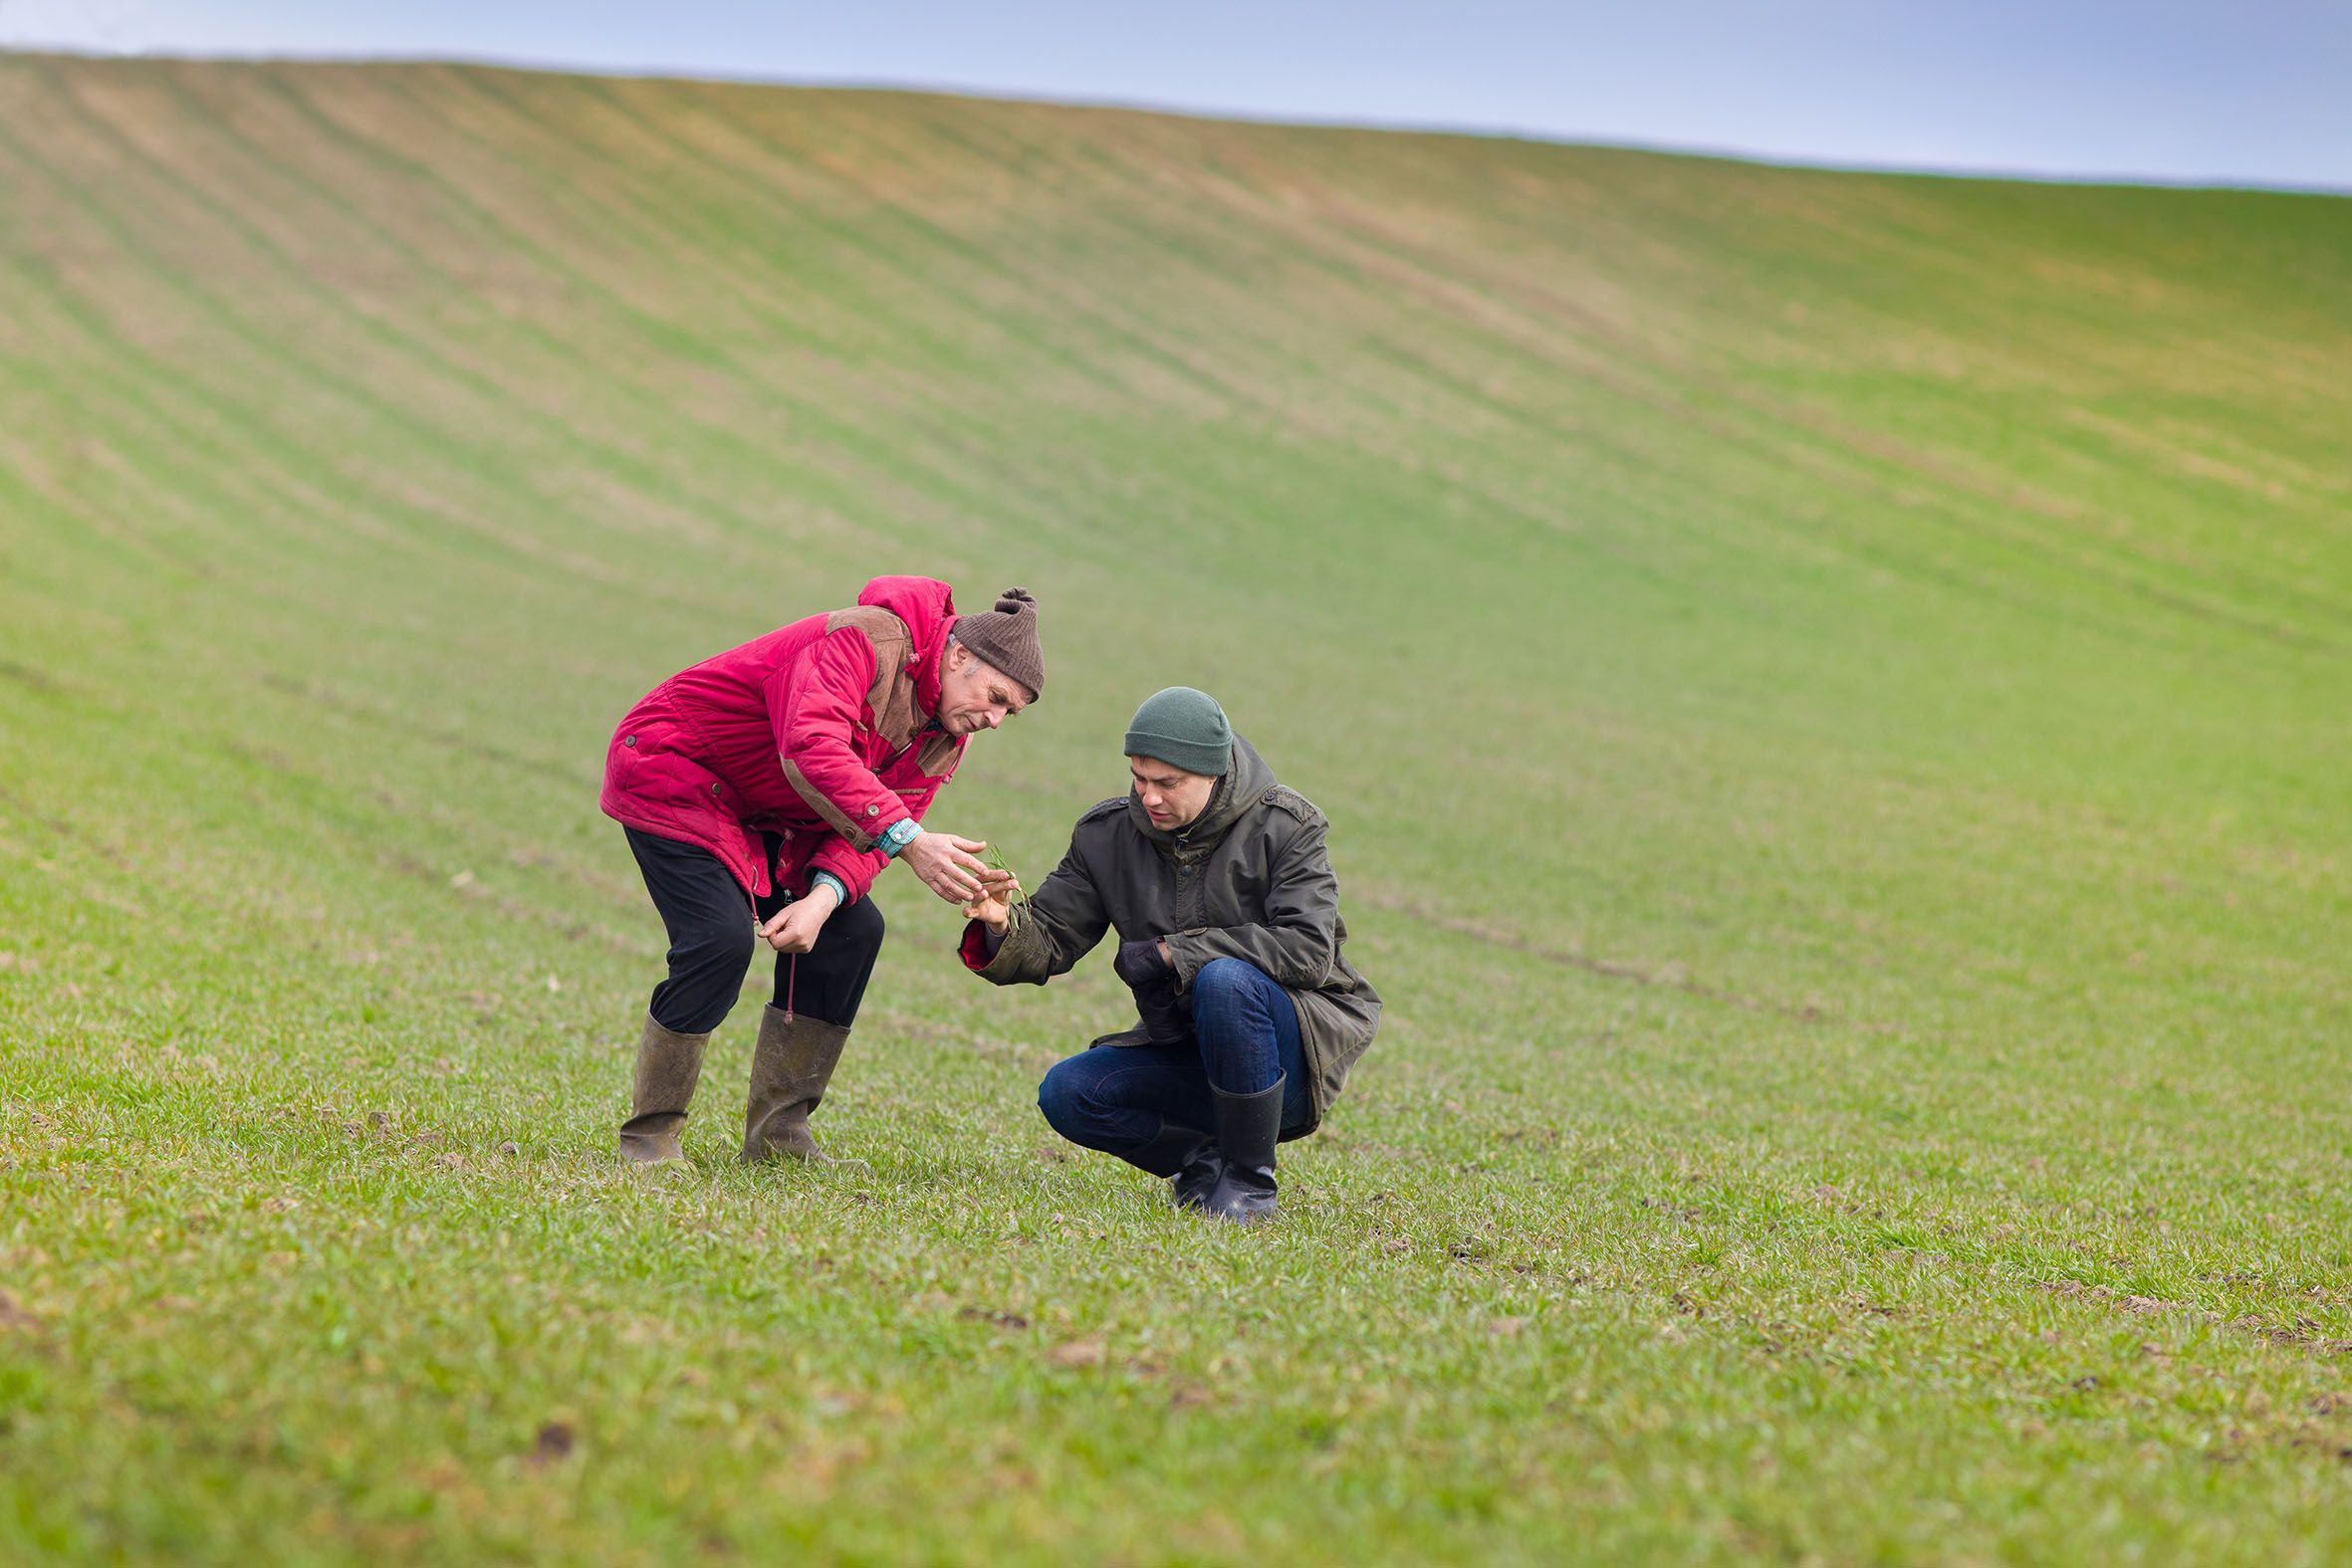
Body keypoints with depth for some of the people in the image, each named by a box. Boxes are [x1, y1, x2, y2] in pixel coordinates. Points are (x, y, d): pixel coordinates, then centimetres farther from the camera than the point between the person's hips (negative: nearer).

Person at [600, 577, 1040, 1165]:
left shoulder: (945, 735, 0)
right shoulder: (868, 638, -28)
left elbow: (866, 834, -7)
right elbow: (811, 749, -44)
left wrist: (824, 896, -28)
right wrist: (909, 841, -51)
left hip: (760, 816, 9)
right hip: (670, 770, -9)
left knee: (853, 930, -2)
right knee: (723, 938, -24)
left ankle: (778, 1132, 5)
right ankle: (650, 1133, -9)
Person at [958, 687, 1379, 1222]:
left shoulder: (1283, 827, -12)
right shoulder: (1107, 834, 0)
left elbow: (1310, 948, -23)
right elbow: (1048, 942, -2)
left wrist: (1170, 954, -23)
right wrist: (1003, 926, -28)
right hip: (1185, 1051, 5)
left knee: (1223, 980, -36)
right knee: (1066, 1094, -19)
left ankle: (1249, 1181, -20)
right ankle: (1204, 1159, 5)